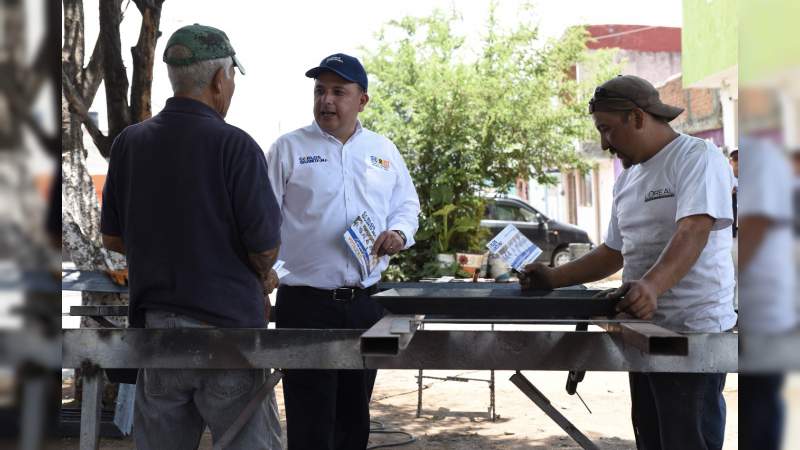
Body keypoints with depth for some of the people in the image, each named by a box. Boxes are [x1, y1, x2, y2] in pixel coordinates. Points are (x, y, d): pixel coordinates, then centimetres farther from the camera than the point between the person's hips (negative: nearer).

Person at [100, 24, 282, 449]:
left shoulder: (129, 143, 3)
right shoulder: (235, 146, -13)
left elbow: (112, 237, 10)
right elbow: (265, 244, -11)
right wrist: (262, 275, 10)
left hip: (154, 322, 5)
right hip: (227, 324, -5)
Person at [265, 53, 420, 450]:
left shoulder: (384, 151, 10)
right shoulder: (289, 148, -1)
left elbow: (407, 205, 19)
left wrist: (399, 233, -3)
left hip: (366, 302, 4)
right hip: (306, 304, -4)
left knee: (354, 413, 15)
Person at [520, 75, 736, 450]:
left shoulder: (697, 158, -10)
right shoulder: (627, 179, 17)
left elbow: (693, 233, -25)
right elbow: (614, 253, 24)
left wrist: (652, 286, -40)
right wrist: (553, 278, 14)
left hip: (694, 331, -8)